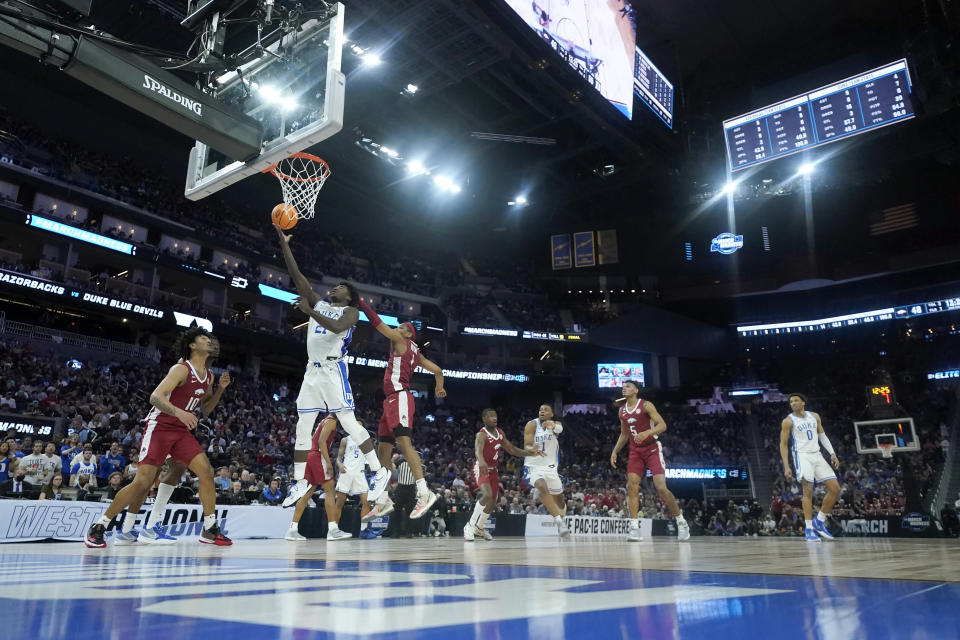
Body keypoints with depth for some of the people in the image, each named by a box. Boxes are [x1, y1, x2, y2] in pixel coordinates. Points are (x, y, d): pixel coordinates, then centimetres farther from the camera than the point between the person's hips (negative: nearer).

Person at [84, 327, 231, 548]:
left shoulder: (208, 376, 9)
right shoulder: (181, 369, -15)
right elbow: (155, 397, -28)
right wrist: (179, 412, -41)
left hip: (181, 430, 7)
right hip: (160, 427, -7)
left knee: (207, 472, -7)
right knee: (143, 482, -11)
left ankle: (209, 530, 0)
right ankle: (97, 527, 6)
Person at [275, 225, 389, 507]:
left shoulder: (350, 311, 2)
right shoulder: (319, 304, 19)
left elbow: (336, 327, -21)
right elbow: (297, 276, 15)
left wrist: (309, 312, -21)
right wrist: (285, 245, 10)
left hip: (333, 369, -7)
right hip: (312, 371, 7)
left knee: (349, 423, -11)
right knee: (303, 427, 6)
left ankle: (379, 471, -4)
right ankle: (300, 481, 14)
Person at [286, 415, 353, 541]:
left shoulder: (324, 421, 25)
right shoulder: (331, 421, -4)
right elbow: (322, 441, -17)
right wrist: (328, 462, -22)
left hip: (310, 455, 9)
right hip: (318, 456, -9)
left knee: (307, 494, 10)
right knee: (329, 490, -10)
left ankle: (293, 530, 10)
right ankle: (333, 530, -16)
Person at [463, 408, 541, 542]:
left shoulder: (500, 433, 4)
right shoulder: (482, 435, -21)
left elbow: (512, 450, 9)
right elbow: (478, 450, -40)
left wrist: (530, 453, -5)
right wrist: (482, 462, -63)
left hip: (493, 470, 8)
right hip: (481, 469, -8)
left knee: (493, 502, 13)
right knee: (487, 495, -28)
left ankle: (479, 528, 34)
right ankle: (470, 526, -14)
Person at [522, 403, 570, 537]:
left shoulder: (556, 424, -1)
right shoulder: (532, 424, -5)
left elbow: (560, 429, -27)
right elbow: (527, 446, -12)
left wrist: (552, 426, -52)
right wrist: (533, 450, -37)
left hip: (550, 467, 3)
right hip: (533, 466, -3)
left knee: (559, 500, 13)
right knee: (542, 487, -33)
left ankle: (560, 521, 44)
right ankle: (559, 521, -34)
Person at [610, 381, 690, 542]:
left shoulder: (646, 405, -10)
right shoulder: (622, 411, 9)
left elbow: (663, 425, -17)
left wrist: (647, 432, -34)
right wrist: (615, 452, 12)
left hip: (652, 449, -6)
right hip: (635, 451, 6)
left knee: (661, 487, -13)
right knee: (632, 486, -9)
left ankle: (681, 522, 5)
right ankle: (634, 527, -8)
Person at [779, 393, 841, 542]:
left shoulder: (814, 416, 11)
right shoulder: (788, 421, -3)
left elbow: (822, 436, 18)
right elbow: (783, 444, -3)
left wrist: (832, 454, 7)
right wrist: (786, 467, -10)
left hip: (817, 455, 6)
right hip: (802, 456, -6)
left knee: (835, 489, 1)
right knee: (808, 491, -16)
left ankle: (819, 521, 13)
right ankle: (808, 529, -11)